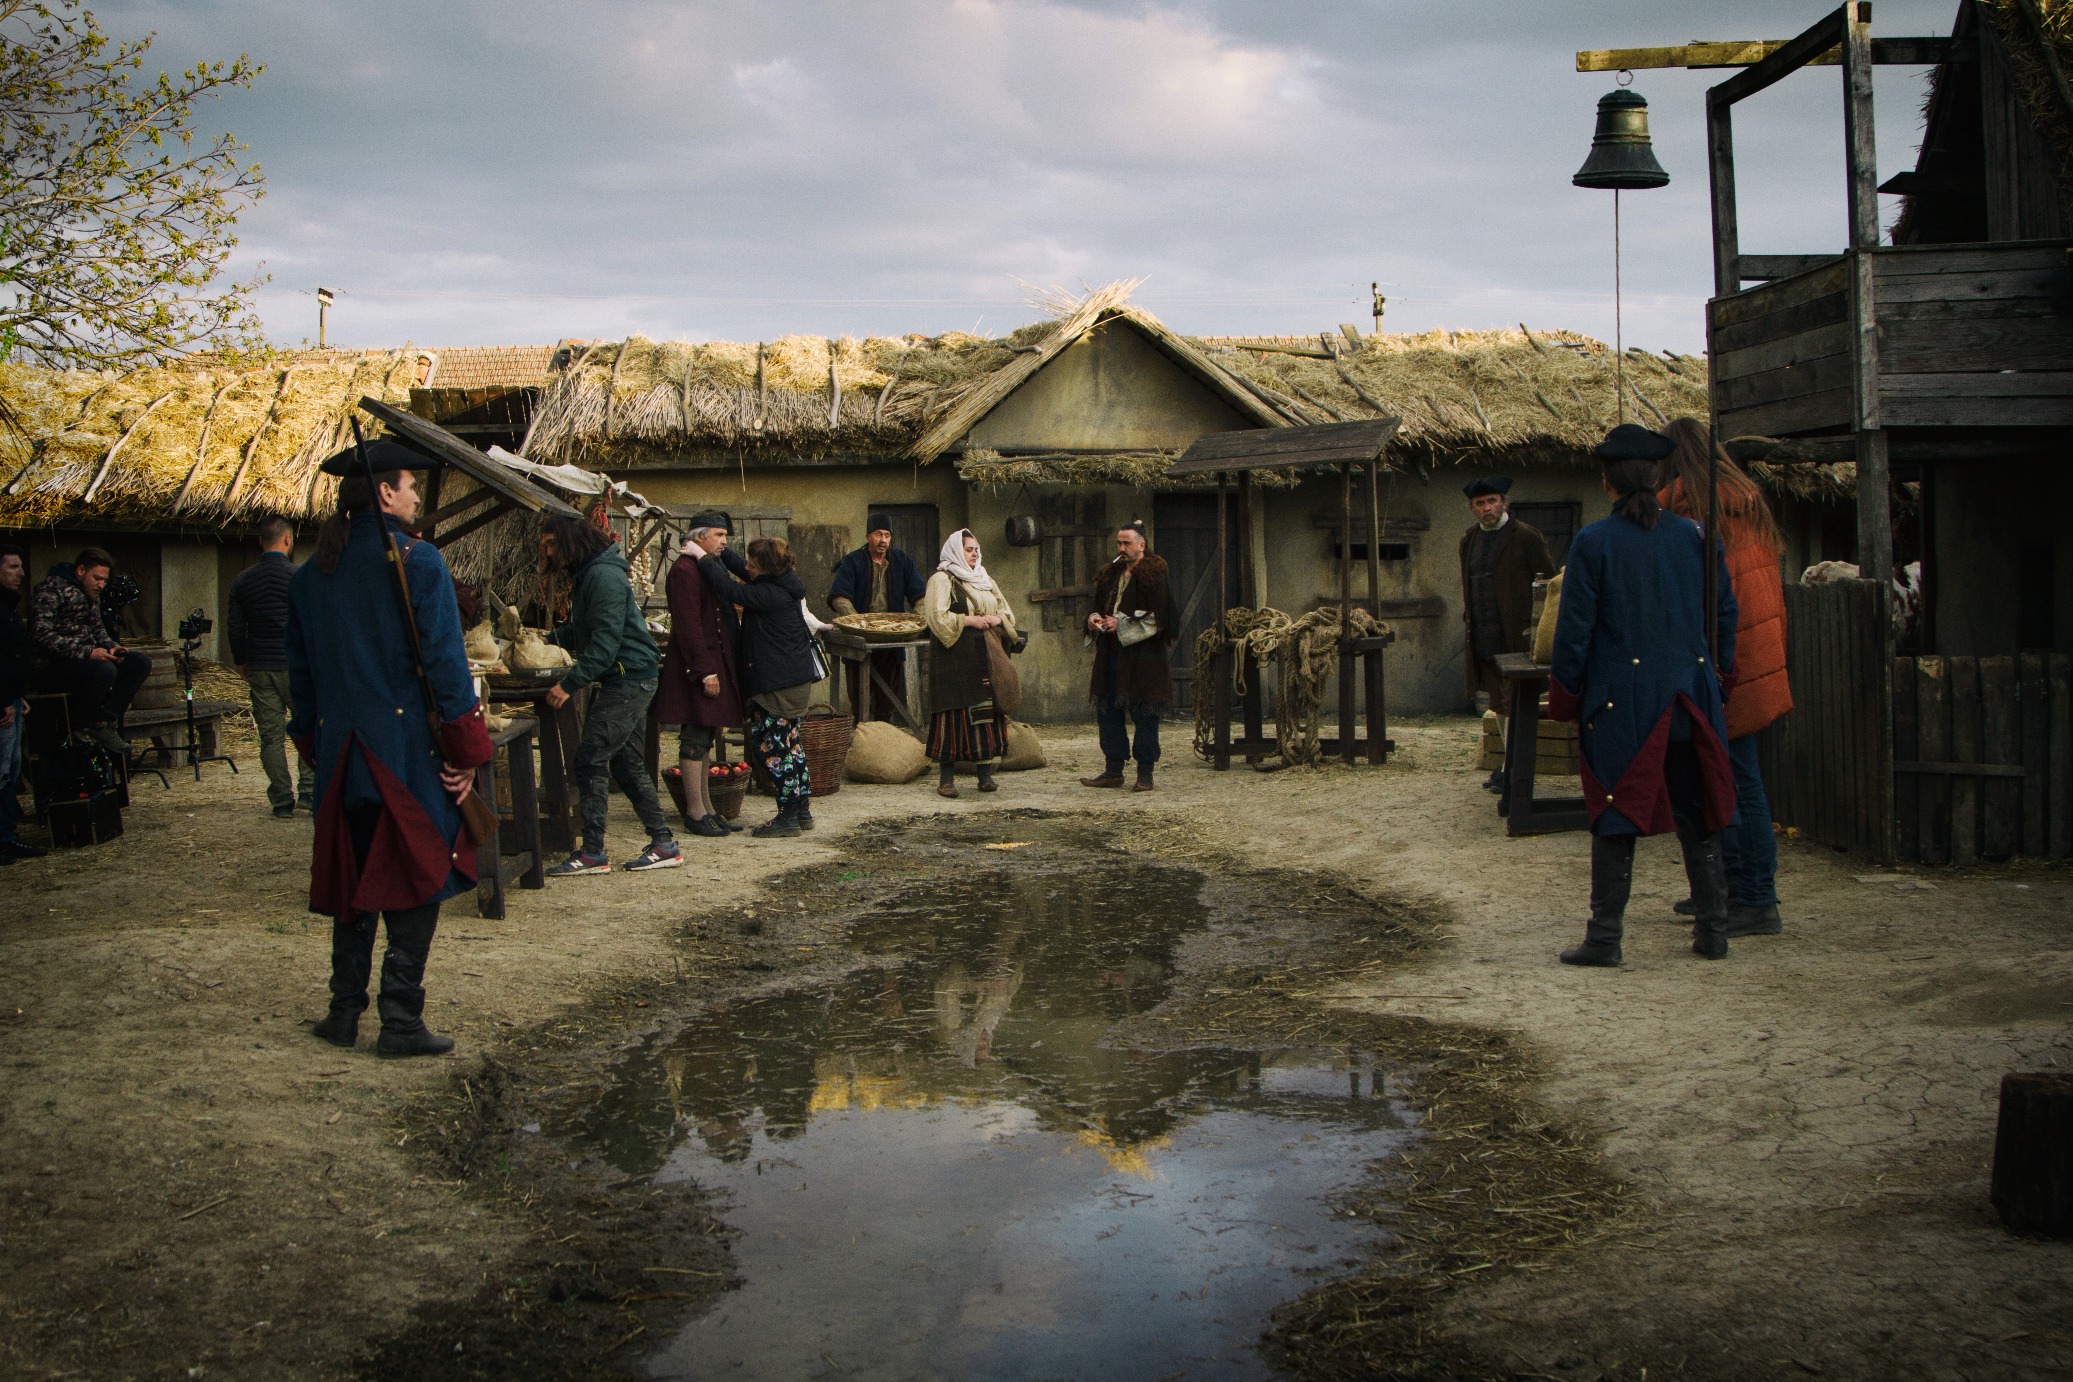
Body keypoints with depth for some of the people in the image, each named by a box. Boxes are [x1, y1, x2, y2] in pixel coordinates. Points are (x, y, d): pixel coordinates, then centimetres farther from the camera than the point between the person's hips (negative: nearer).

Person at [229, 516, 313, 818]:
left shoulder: (243, 580, 5)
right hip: (296, 667, -4)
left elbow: (234, 628, 9)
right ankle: (307, 791, 1)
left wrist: (241, 663, 21)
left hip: (259, 669, 4)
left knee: (271, 736, 6)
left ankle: (282, 801, 6)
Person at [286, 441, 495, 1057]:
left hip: (342, 754, 6)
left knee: (350, 878, 16)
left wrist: (315, 745, 22)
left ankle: (344, 1012, 20)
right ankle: (401, 1022, 1)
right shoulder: (417, 561, -10)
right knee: (416, 878, 1)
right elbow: (445, 660, -14)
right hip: (409, 749, -6)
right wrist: (465, 750, -10)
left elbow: (300, 670, 13)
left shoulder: (310, 574, 8)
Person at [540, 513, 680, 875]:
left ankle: (592, 853, -6)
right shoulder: (585, 576, 16)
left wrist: (570, 684, -22)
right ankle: (664, 844, 17)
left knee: (591, 760, -9)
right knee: (628, 766, 13)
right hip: (626, 681, 11)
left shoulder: (603, 577, -17)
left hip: (628, 679, -11)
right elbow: (578, 633, 21)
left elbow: (605, 642, -22)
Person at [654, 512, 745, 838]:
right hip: (697, 665, -10)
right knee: (695, 740, -5)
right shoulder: (685, 570, -15)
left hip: (714, 661, 10)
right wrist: (705, 671, -23)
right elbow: (688, 625, -21)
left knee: (703, 740, 13)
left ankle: (706, 809, 18)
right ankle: (695, 812, -1)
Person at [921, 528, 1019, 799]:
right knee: (956, 711, -8)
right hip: (955, 655, -6)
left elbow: (1008, 612, 20)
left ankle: (986, 774, 5)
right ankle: (947, 777, -4)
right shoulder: (941, 580, 0)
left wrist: (996, 619, -2)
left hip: (985, 656, 6)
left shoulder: (986, 581, 20)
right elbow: (937, 616, -12)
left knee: (987, 710, 1)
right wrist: (969, 620, -16)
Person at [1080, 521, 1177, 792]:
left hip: (1143, 656, -7)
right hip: (1112, 655, 7)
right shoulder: (1110, 574, 15)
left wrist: (1122, 625, -17)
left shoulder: (1155, 574, -7)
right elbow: (1100, 606, 23)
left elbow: (1158, 617, -13)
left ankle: (1145, 774, 4)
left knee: (1144, 714, -2)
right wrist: (1094, 619, 0)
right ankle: (1113, 771, 15)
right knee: (1109, 711, 8)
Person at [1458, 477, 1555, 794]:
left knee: (1513, 703, -7)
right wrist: (1468, 616, 13)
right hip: (1482, 638, 7)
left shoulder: (1525, 537, -7)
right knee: (1499, 704, 13)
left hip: (1515, 636, -7)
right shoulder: (1470, 539, 12)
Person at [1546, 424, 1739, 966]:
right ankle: (1713, 929, 17)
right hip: (1689, 694, 4)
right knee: (1698, 813, 12)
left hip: (1620, 698, -4)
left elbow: (1574, 629, -7)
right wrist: (1720, 674, 24)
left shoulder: (1593, 542, -8)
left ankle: (1604, 937, 2)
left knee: (1616, 818, 0)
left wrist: (1564, 696, 3)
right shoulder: (1694, 535, 4)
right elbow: (1723, 611, 11)